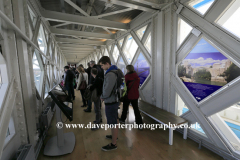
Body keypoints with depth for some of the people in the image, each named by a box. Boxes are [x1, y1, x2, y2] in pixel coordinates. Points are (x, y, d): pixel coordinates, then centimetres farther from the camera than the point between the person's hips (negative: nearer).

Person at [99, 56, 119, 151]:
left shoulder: (110, 74, -26)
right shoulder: (114, 71, 6)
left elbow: (107, 92, -27)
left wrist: (102, 97, -6)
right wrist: (104, 96, 6)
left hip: (110, 102, -10)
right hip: (114, 100, 10)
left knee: (113, 123, 5)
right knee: (115, 120, 24)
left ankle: (113, 144, 23)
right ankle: (114, 135, 46)